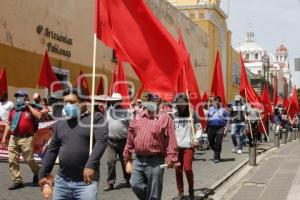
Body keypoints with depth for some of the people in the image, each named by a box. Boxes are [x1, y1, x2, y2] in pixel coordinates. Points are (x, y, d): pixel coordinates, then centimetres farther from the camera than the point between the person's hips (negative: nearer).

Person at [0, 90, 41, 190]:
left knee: (29, 159, -1)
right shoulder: (13, 110, 13)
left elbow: (39, 116, -20)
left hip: (26, 139, -5)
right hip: (13, 138, 5)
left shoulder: (31, 109, -1)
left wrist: (29, 106, -13)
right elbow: (8, 124, 18)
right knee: (12, 161, 2)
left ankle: (37, 172, 29)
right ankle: (17, 181, 11)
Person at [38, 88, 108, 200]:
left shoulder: (95, 118, -2)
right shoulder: (60, 123, 14)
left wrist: (91, 165, -25)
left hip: (86, 181, -5)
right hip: (62, 181, 6)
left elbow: (101, 141, -15)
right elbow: (52, 149, 18)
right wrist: (43, 174, 15)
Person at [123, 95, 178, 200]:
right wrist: (127, 154, 16)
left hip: (155, 161, -5)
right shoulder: (139, 117, 9)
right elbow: (131, 138, 14)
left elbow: (171, 140, -11)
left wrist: (171, 158, -17)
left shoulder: (165, 118, -7)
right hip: (138, 159, 5)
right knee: (135, 184, 6)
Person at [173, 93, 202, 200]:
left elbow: (199, 128, 4)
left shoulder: (192, 113, 1)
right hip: (177, 145, 3)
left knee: (187, 168, -10)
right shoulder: (174, 115, 6)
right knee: (178, 169, 6)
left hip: (189, 145, -3)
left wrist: (196, 138, -11)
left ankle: (191, 190, 13)